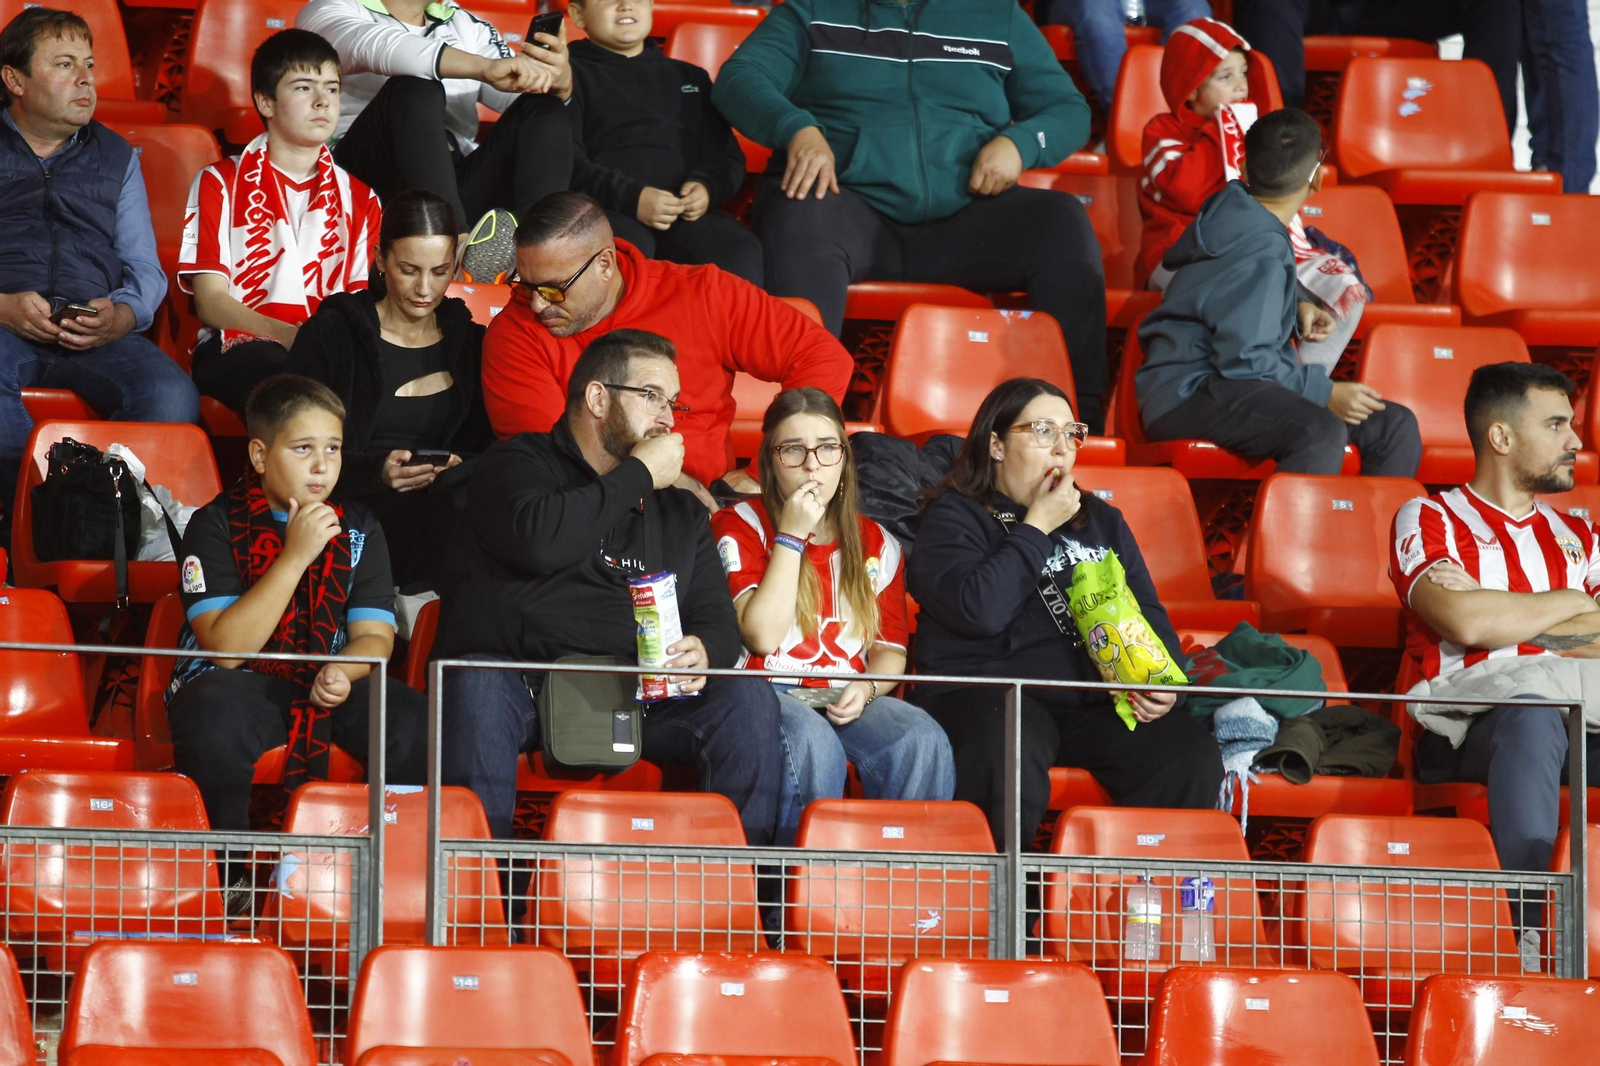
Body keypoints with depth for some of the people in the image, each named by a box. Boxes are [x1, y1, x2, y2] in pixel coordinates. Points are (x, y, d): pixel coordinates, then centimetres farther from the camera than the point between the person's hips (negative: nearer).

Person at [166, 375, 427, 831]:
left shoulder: (359, 529, 7)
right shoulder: (217, 526, -6)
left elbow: (374, 635, 2)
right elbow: (225, 649, -16)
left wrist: (342, 673, -23)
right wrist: (295, 557, -23)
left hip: (330, 687, 3)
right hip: (236, 685, -3)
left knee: (415, 723, -24)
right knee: (214, 716, -37)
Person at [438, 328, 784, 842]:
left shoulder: (681, 511, 27)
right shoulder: (518, 464, 10)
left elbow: (718, 620, 20)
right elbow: (538, 540, -12)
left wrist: (704, 651, -7)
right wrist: (638, 476, -1)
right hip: (520, 683, -4)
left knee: (748, 696, -19)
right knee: (479, 685, -37)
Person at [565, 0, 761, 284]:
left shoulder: (690, 78, 31)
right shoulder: (571, 74, 15)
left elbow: (728, 155, 24)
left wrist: (707, 187, -2)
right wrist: (631, 198, -16)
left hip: (687, 217, 4)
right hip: (605, 212, -3)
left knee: (740, 249, -30)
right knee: (625, 247, -40)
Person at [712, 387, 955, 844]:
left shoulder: (875, 543, 17)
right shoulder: (739, 527, 5)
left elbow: (891, 649, 14)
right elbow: (762, 635, -8)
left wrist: (866, 688, -9)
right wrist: (792, 536, -8)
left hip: (847, 701, 3)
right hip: (767, 694, -3)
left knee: (922, 740, -29)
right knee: (812, 741, -38)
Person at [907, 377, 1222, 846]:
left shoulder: (1100, 521, 24)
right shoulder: (954, 518, 5)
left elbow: (1147, 611, 21)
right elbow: (979, 609, -14)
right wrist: (1037, 527, -5)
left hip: (1094, 702, 5)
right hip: (988, 696, -5)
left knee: (1193, 755, -22)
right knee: (1009, 759, -40)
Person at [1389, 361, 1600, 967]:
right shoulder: (1430, 520, 14)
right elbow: (1464, 622, -6)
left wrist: (1510, 619, 1)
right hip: (1469, 726, -4)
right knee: (1532, 713, -41)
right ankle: (1533, 936, -46)